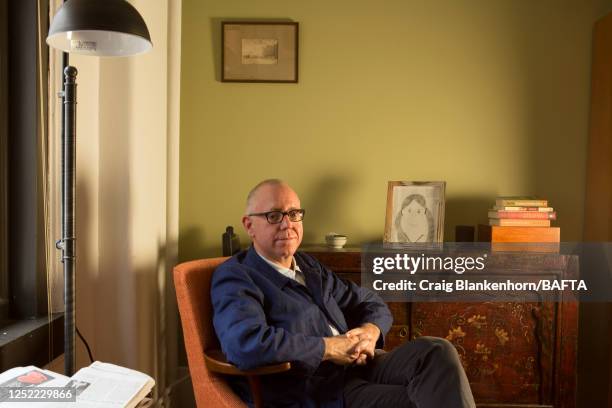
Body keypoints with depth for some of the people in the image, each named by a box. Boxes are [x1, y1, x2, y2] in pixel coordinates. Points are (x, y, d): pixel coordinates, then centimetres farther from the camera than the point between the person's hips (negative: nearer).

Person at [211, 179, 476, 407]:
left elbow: (372, 304, 23)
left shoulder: (310, 267, 20)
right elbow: (245, 344, -25)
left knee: (437, 351, -17)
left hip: (356, 368, 8)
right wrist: (328, 347, -17)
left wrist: (370, 331, -2)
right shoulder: (235, 276, -5)